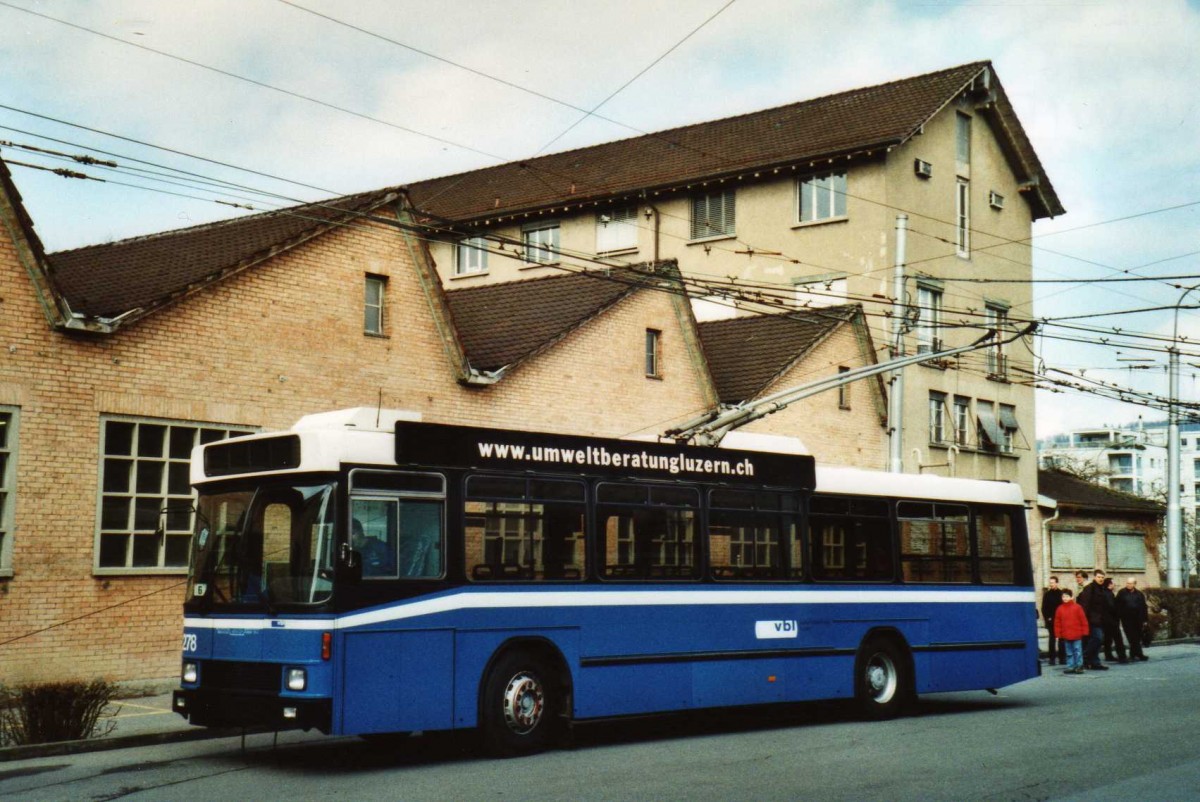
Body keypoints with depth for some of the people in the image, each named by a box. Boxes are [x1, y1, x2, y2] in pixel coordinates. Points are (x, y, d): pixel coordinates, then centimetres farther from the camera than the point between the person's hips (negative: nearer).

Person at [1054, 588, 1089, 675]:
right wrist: (1058, 635, 2)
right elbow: (1057, 623, 5)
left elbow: (1083, 620, -2)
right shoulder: (1060, 609, 4)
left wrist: (1084, 632, -2)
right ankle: (1070, 667, 14)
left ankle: (1079, 666, 7)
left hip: (1077, 635, -3)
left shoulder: (1077, 607, -4)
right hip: (1066, 635, 3)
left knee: (1078, 651, 1)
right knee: (1069, 652, 9)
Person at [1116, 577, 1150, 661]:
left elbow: (1143, 607, 9)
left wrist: (1145, 619, 4)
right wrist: (1118, 617, -7)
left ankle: (1133, 654, 18)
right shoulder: (1121, 593, 2)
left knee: (1137, 638, 6)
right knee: (1133, 638, -8)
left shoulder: (1139, 594, 9)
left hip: (1137, 620, 3)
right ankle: (1139, 654, -10)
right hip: (1127, 619, -3)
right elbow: (1118, 606, 0)